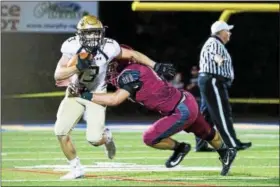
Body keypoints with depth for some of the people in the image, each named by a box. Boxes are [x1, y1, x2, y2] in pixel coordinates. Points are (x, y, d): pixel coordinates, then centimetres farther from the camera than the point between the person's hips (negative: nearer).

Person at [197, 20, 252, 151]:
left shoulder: (215, 43, 21)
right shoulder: (215, 43, -13)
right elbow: (213, 52, -35)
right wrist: (218, 59, -56)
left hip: (207, 81, 11)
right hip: (213, 81, -11)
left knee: (207, 113, 10)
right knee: (222, 113, -11)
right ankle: (233, 144, -13)